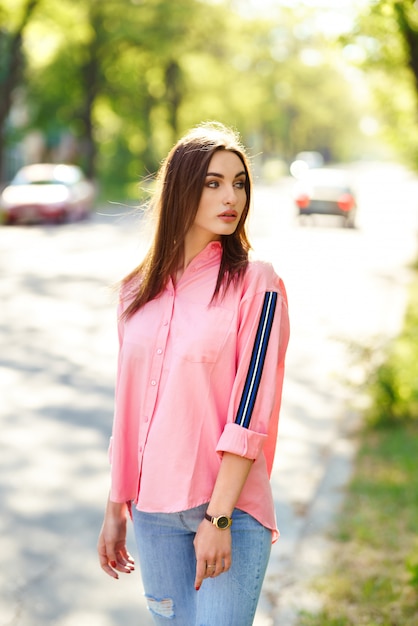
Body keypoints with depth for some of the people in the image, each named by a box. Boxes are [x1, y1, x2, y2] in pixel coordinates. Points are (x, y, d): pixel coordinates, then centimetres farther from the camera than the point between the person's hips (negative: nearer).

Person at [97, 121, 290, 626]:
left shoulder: (256, 285, -6)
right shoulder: (138, 292, 8)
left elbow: (249, 414, -12)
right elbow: (128, 410, 12)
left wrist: (218, 518, -16)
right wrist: (115, 510, 14)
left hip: (233, 508, -4)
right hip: (154, 511, 4)